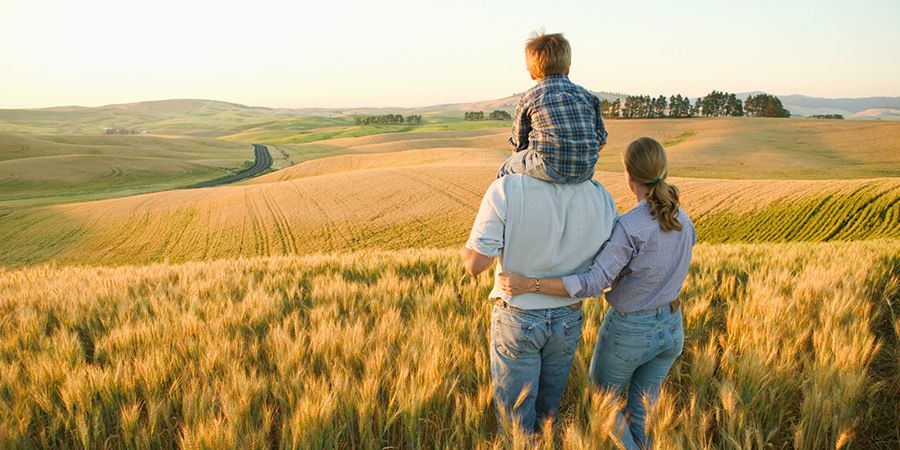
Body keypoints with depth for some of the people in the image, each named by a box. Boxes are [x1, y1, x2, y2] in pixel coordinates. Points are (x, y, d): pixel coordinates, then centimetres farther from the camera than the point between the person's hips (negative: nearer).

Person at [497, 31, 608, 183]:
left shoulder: (529, 98, 3)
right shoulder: (587, 96, 12)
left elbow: (518, 144, 10)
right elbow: (601, 140, 15)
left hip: (550, 170, -4)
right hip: (584, 173, 4)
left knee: (506, 170, 23)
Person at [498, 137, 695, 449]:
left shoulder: (628, 226, -28)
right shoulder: (683, 221, -6)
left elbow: (592, 284, -34)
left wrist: (528, 285, -36)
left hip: (627, 331, -6)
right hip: (670, 328, 6)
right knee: (641, 409, 24)